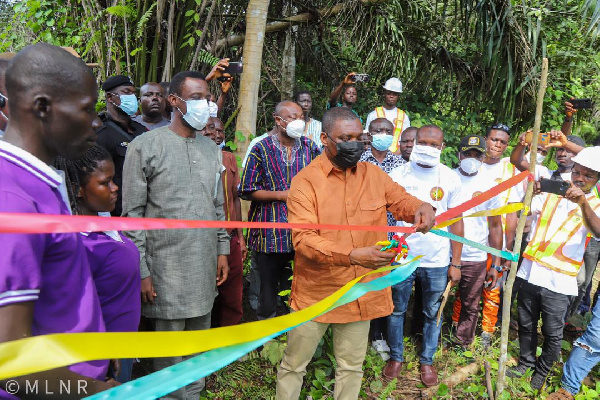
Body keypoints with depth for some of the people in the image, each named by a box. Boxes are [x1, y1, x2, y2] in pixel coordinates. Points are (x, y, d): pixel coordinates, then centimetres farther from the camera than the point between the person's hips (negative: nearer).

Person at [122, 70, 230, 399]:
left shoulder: (211, 149, 9)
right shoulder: (144, 146, -7)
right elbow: (133, 214, -7)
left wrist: (222, 251, 10)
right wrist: (141, 271, -10)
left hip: (205, 264, 5)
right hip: (166, 266, -5)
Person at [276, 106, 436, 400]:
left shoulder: (373, 174, 1)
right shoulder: (305, 181, -13)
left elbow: (401, 201, 7)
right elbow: (303, 239, -23)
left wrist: (420, 207, -19)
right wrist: (352, 256, -37)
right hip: (316, 293, -3)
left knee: (351, 367, 21)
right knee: (293, 364, 14)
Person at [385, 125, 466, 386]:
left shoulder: (450, 178, -2)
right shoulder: (398, 175, -5)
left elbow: (456, 222, 2)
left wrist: (455, 263, 1)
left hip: (437, 262, 1)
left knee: (432, 314, 14)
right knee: (397, 310, 13)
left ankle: (427, 360, 34)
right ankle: (396, 357, 33)